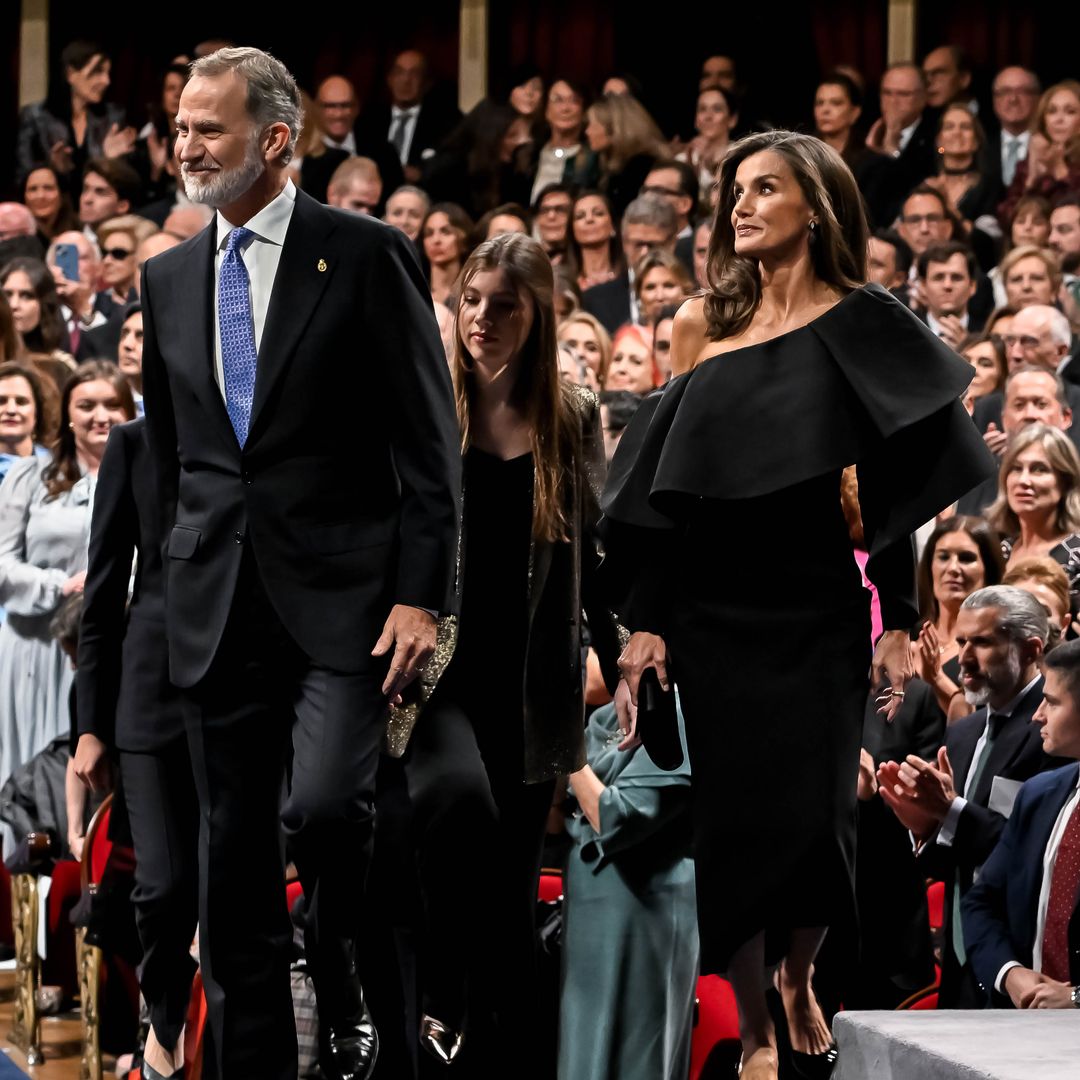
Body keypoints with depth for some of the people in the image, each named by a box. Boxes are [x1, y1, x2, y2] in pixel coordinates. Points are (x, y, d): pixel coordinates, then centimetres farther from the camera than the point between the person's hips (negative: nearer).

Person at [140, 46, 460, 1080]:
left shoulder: (365, 255, -3)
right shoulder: (169, 279, 13)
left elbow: (429, 442, -5)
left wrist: (420, 595, -11)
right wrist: (179, 587, 15)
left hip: (342, 595, -5)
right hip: (216, 603, 5)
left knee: (323, 806, -22)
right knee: (233, 856, 6)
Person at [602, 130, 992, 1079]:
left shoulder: (858, 323, 0)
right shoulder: (702, 326, 8)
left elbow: (898, 483, -3)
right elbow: (661, 481, 7)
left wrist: (900, 624, -9)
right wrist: (645, 621, -1)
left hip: (816, 608, -2)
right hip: (708, 607, 2)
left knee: (812, 816, -5)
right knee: (729, 818, -1)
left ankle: (799, 976, 25)